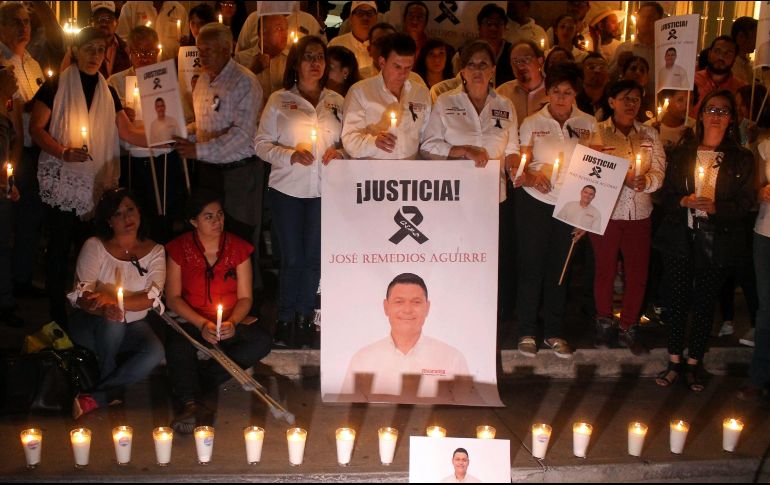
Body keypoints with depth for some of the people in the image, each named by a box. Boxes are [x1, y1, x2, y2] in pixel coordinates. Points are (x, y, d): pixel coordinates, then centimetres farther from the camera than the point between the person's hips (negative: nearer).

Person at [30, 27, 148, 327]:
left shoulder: (107, 91, 12)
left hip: (98, 183, 4)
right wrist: (63, 152, -20)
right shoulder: (56, 85, -3)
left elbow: (126, 132, 8)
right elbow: (36, 128, -5)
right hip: (62, 181, -4)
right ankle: (58, 316, 12)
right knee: (60, 246, 1)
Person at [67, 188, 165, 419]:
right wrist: (104, 309, -40)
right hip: (89, 323, -2)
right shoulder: (95, 247, -6)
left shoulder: (154, 251, 0)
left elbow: (152, 298, -14)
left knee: (155, 352, -29)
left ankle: (96, 398, -18)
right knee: (112, 323, -37)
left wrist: (115, 300, -31)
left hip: (133, 325, 2)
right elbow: (81, 295, -17)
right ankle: (112, 391, -13)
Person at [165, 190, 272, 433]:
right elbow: (173, 298, -3)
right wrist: (202, 324, -18)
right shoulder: (179, 248, -1)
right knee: (177, 345, -35)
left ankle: (189, 384, -27)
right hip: (191, 322, -1)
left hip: (231, 323, 2)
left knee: (261, 341, -28)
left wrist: (232, 322, -18)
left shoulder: (238, 247, 3)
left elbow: (245, 298, 3)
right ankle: (192, 405, -52)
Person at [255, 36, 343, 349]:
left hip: (325, 190, 2)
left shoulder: (336, 102, 8)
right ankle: (286, 319, 18)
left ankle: (304, 317, 21)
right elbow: (262, 144, -1)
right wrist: (291, 155, -16)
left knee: (314, 256, 7)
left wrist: (339, 153, -9)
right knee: (292, 257, 3)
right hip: (288, 188, -2)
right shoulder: (279, 101, 2)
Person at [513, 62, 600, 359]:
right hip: (534, 203, -2)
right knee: (531, 266, 2)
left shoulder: (588, 124, 3)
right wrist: (530, 177, -24)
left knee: (559, 268, 9)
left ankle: (555, 332, 21)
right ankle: (526, 332, 14)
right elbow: (518, 166, -2)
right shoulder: (532, 123, 0)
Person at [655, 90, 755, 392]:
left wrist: (715, 207, -19)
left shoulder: (742, 159, 3)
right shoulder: (682, 154, 8)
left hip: (717, 243, -1)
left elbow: (746, 203, -2)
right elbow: (666, 195, 6)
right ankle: (675, 363, 15)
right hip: (681, 239, 1)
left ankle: (693, 365, 17)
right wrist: (683, 202, -15)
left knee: (705, 303, 4)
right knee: (678, 298, 4)